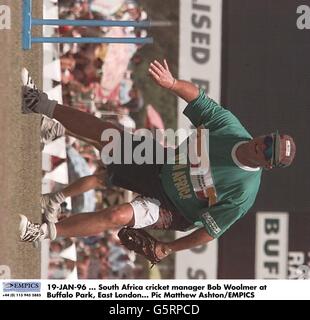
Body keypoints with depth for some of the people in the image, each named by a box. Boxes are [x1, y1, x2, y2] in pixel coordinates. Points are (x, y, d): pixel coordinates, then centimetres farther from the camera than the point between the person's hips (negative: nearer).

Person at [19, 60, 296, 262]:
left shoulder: (244, 192, -29)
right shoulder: (230, 125, -17)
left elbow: (211, 231, -21)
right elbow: (197, 96, -10)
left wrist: (169, 248, -16)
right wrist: (172, 84, -31)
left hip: (169, 209, -5)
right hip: (164, 164, 5)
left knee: (117, 216, -29)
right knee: (103, 131, -3)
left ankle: (42, 233, -19)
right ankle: (42, 106, 15)